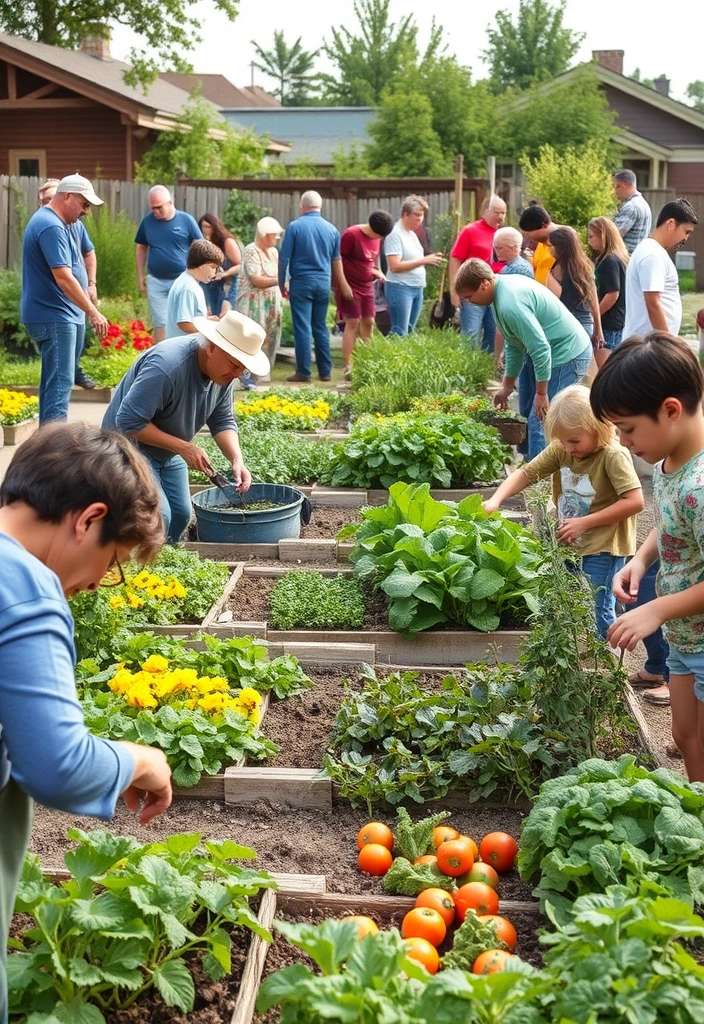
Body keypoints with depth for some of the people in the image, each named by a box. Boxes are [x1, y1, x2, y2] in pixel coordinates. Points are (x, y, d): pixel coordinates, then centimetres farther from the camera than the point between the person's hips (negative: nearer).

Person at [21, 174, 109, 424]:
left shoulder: (50, 220, 15)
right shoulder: (52, 227, -19)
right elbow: (63, 278, -25)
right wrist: (93, 312, -24)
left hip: (57, 314, 11)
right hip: (54, 317, -11)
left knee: (54, 380, 15)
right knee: (60, 383, -12)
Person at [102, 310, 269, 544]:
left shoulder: (223, 370, -9)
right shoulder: (167, 365, -35)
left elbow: (223, 421, 0)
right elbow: (130, 422, -32)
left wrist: (237, 460, -19)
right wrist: (184, 448, -29)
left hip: (168, 452, 8)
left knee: (181, 515, 4)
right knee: (158, 517, -20)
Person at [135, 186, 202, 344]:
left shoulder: (186, 220, -7)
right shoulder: (148, 221, -1)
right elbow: (141, 248, 10)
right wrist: (140, 275, 7)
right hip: (156, 281, 2)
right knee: (160, 322, 7)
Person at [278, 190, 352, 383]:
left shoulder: (295, 226, -8)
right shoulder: (331, 229, 4)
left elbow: (284, 258, -8)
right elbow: (336, 260, 15)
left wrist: (281, 283, 2)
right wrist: (343, 284, 27)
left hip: (301, 282, -4)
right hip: (323, 283, 4)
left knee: (302, 328, -1)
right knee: (321, 328, 12)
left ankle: (303, 373, -1)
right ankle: (325, 371, 15)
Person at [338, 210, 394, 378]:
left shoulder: (377, 238, 7)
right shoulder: (351, 234, -16)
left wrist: (378, 272, 4)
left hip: (367, 286, 8)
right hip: (350, 286, -7)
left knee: (368, 323, 6)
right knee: (352, 323, -9)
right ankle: (348, 368, -7)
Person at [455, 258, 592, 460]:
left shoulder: (510, 304, -25)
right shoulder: (505, 283, 8)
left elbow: (540, 348, -27)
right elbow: (514, 343, 16)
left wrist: (541, 394, -18)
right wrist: (507, 385, 18)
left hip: (568, 356, -11)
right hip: (573, 350, 11)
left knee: (540, 423, -9)